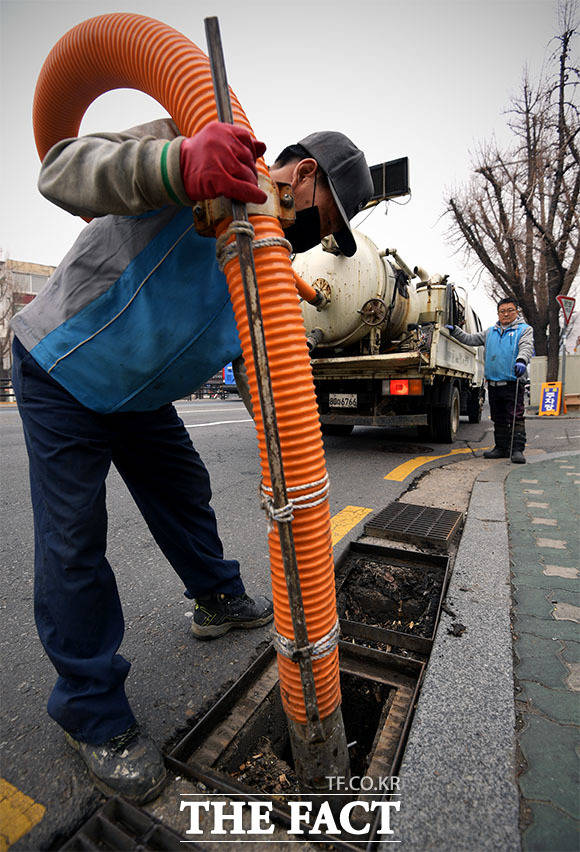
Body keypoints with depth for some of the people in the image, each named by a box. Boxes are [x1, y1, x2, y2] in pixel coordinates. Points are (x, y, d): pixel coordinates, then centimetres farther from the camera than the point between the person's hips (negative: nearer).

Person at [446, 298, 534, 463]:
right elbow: (470, 339, 26)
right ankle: (501, 448, 21)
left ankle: (517, 449, -7)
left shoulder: (524, 330, 6)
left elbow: (526, 347, -12)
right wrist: (454, 330, 14)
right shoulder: (490, 332, 21)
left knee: (516, 418, -10)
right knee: (498, 419, 12)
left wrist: (521, 360, -33)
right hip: (493, 384, 5)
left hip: (513, 383, -5)